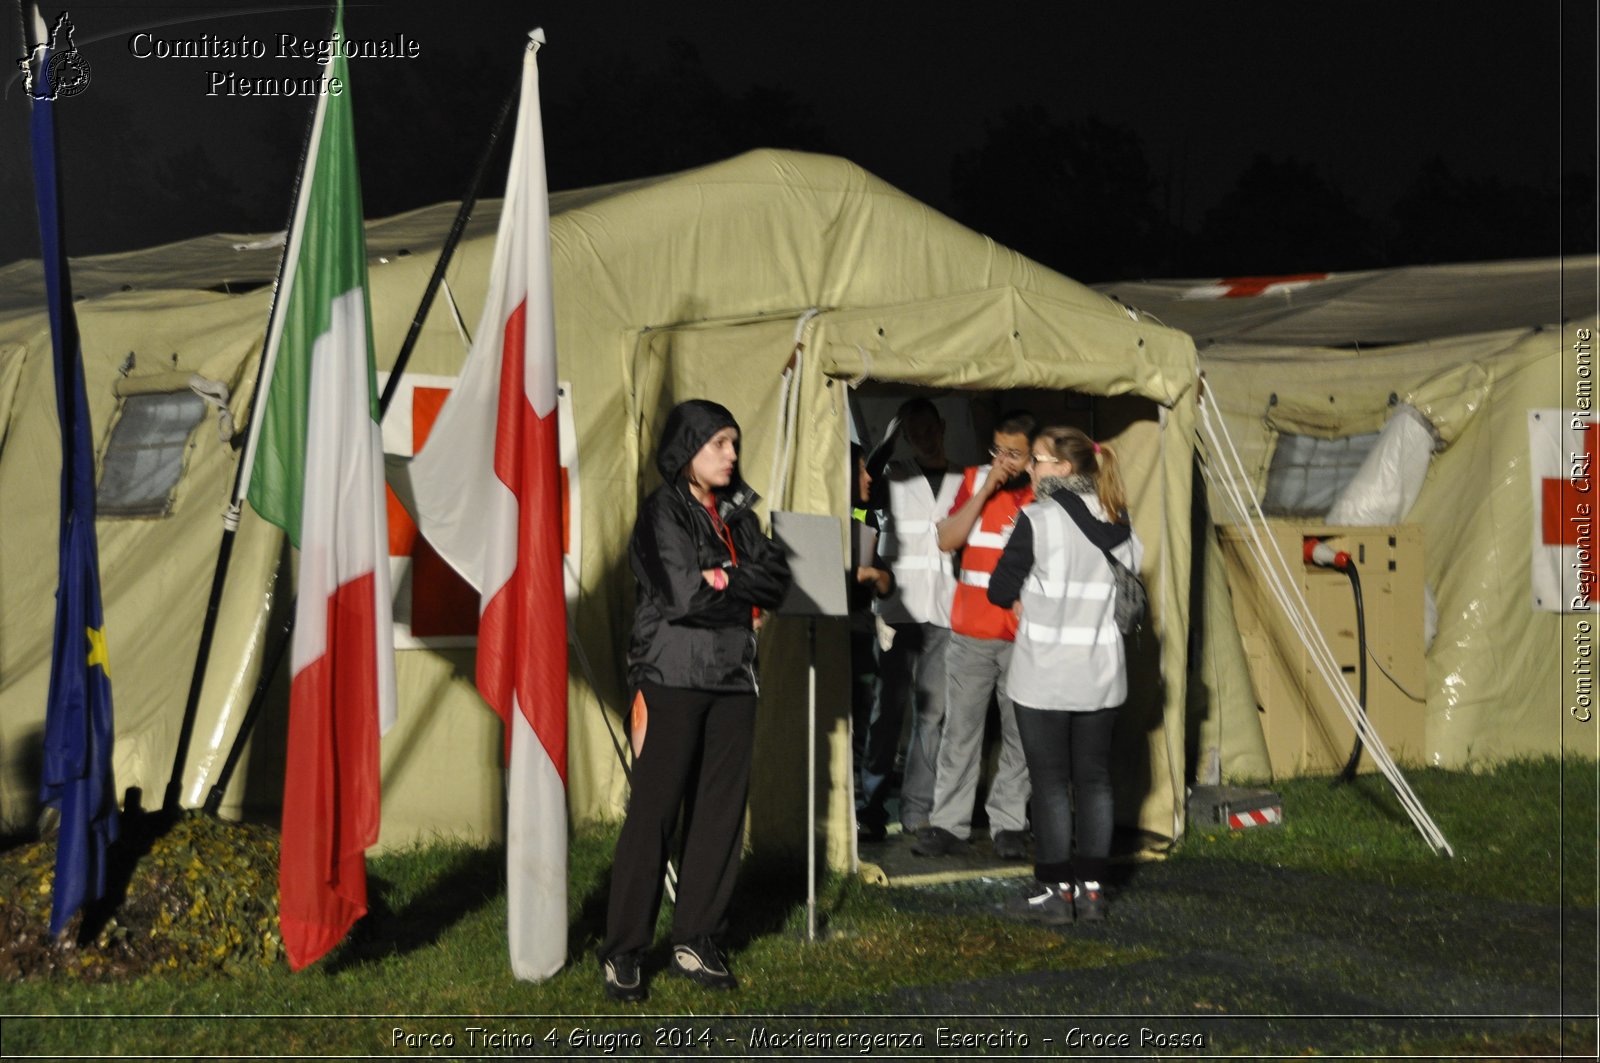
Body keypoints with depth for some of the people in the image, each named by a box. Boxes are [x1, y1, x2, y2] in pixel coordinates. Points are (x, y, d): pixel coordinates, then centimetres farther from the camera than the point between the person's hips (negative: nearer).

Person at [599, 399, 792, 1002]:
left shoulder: (737, 513, 15)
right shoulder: (662, 513, -4)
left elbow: (776, 584, 3)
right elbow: (685, 596, -16)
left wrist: (723, 579, -10)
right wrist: (746, 583, -3)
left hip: (732, 680, 6)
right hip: (673, 677, -6)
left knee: (721, 811, 4)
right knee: (654, 812, -6)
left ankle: (696, 942, 13)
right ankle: (623, 952, -1)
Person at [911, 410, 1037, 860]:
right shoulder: (974, 480, 6)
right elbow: (947, 540, -3)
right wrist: (985, 490, -9)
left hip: (1026, 635, -1)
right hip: (971, 633, 1)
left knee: (1019, 734, 3)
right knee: (960, 730, 3)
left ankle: (1008, 824, 12)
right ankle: (948, 823, 8)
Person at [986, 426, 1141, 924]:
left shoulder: (1038, 520, -12)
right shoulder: (1118, 525, 5)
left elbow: (1000, 590, -7)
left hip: (1045, 676, -5)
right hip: (1102, 673, 5)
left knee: (1051, 783, 1)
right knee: (1094, 780, 10)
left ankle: (1055, 890, 5)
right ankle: (1091, 888, 13)